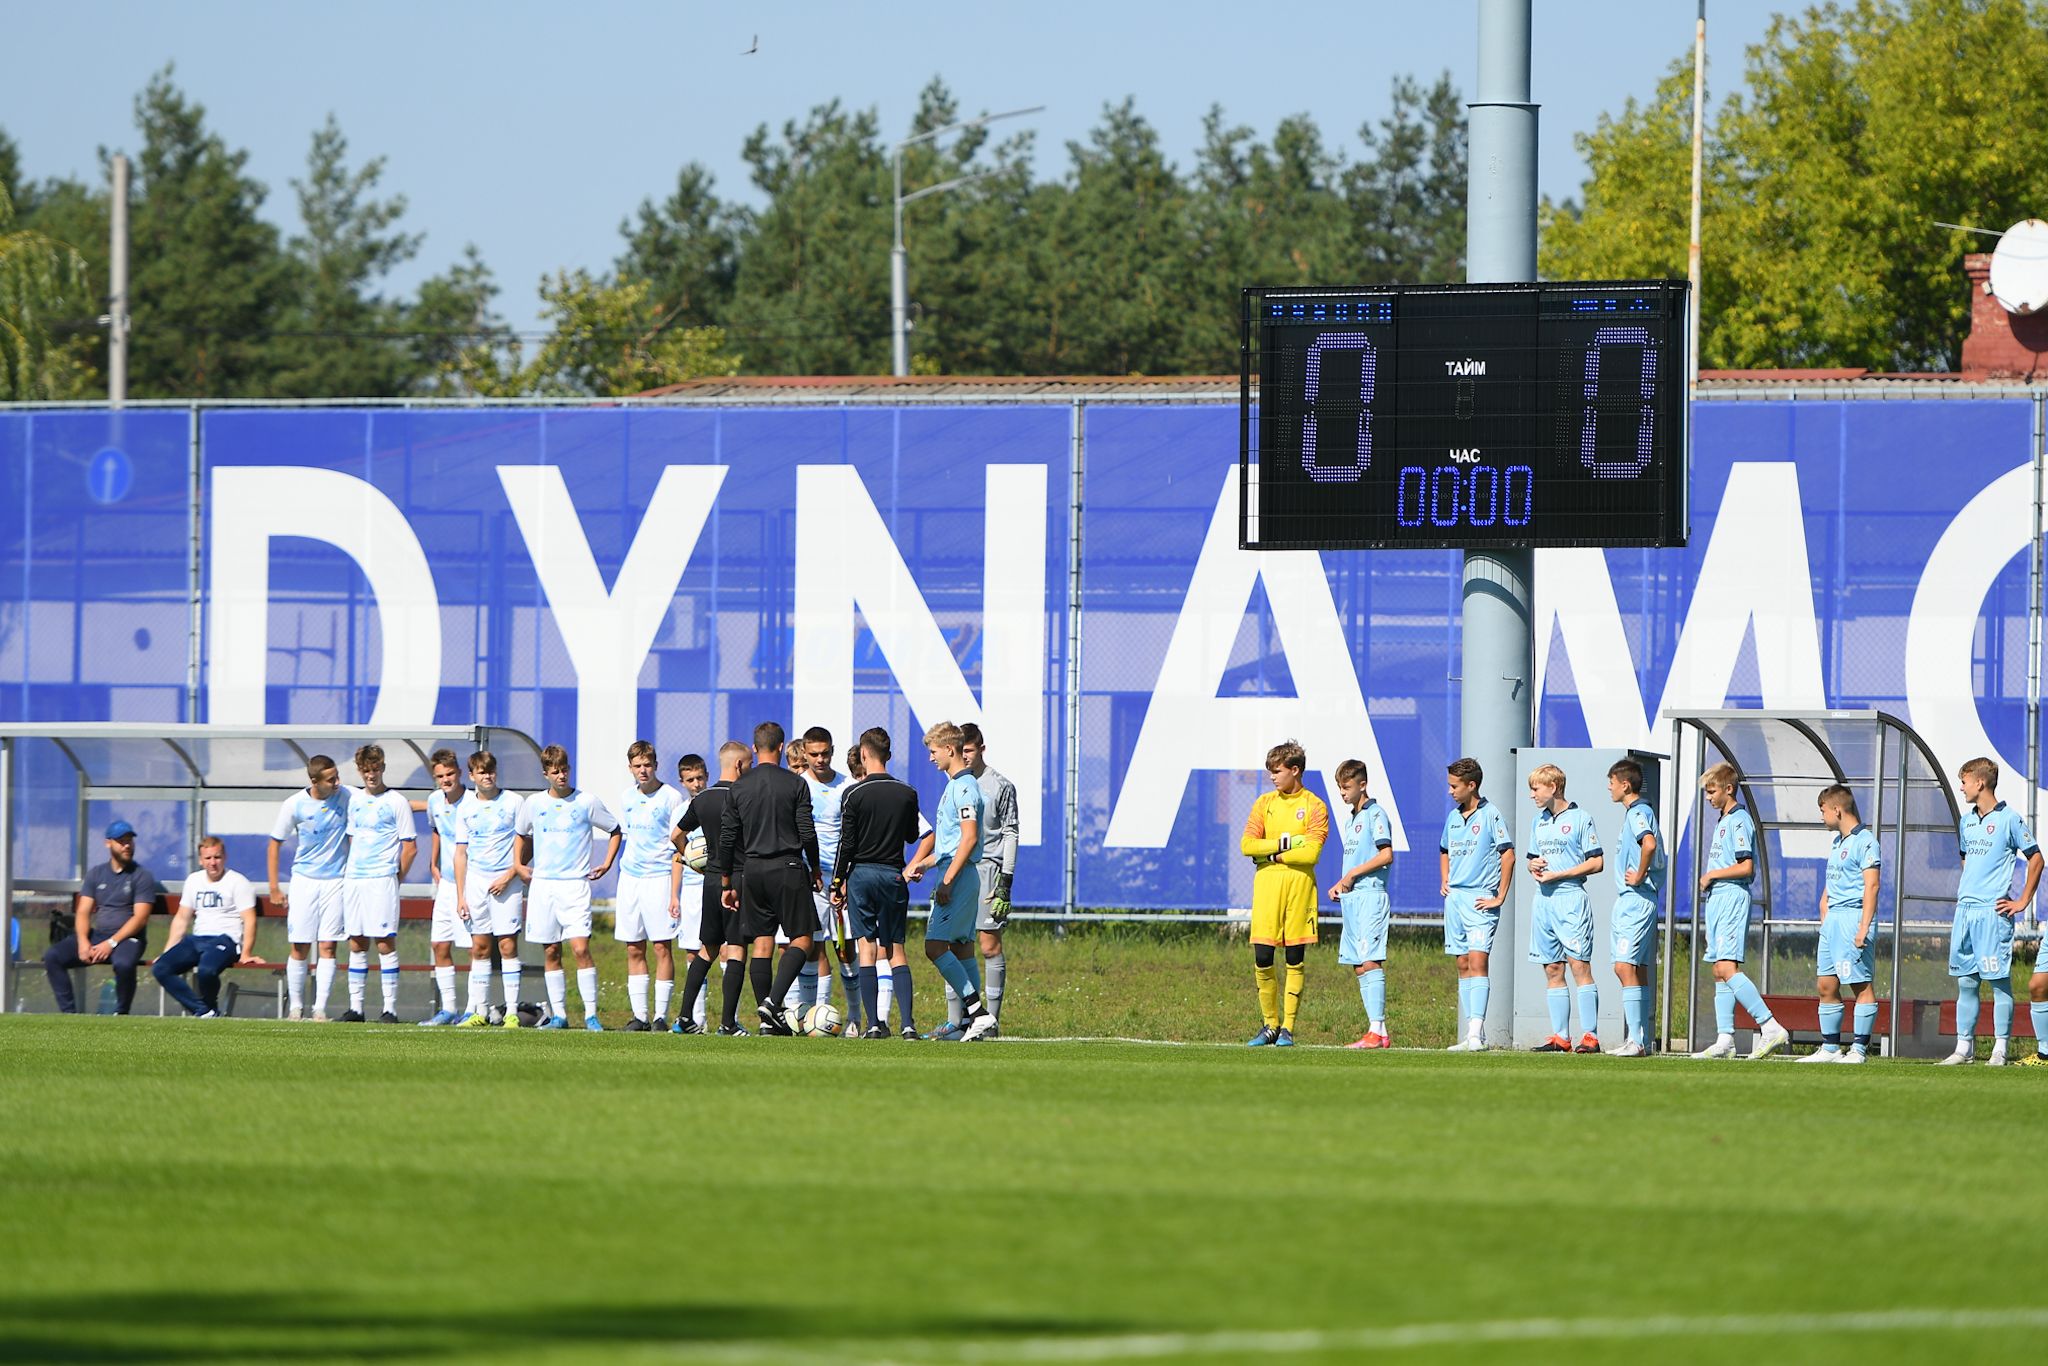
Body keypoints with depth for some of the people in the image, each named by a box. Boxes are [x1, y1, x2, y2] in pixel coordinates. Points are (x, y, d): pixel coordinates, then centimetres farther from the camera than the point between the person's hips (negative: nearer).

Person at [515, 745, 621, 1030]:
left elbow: (615, 830, 12)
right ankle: (558, 1014, 9)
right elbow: (523, 835, 26)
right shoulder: (533, 804, 8)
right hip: (542, 885, 3)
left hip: (575, 885, -3)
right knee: (550, 952, 3)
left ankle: (591, 1014, -11)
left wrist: (606, 864, 5)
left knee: (580, 948, -13)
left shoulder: (587, 802, 0)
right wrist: (520, 865, 16)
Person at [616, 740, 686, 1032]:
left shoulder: (671, 798, -6)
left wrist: (674, 892, -12)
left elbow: (678, 848, -7)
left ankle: (661, 1016, -5)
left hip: (660, 877, -5)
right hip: (630, 877, 5)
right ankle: (639, 1016, 8)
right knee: (634, 950, 5)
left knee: (662, 947, -7)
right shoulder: (626, 798, 10)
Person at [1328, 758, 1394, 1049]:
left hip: (1371, 894, -10)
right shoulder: (1349, 819, 20)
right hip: (1351, 897, 10)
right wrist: (1340, 886, 12)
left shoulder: (1375, 814, -7)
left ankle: (1377, 1032, -18)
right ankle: (1378, 1033, 7)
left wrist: (1352, 875, -12)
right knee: (1359, 967, 6)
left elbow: (1386, 855, -17)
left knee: (1370, 962, -15)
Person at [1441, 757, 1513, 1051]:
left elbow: (1508, 855, -10)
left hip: (1480, 899, -8)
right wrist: (1445, 881, 14)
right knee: (1463, 965, 7)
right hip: (1455, 897, 8)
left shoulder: (1490, 815, -7)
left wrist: (1500, 897, -12)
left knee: (1477, 960, -15)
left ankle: (1476, 1032, -22)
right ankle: (1473, 1034, 9)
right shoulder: (1453, 817, 14)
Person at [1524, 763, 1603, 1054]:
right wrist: (1534, 866, 1)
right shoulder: (1539, 822, 17)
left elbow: (1597, 862, -8)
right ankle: (1560, 1037, 7)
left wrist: (1557, 875, -12)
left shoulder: (1580, 819, -4)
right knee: (1552, 969, 5)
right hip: (1543, 900, 7)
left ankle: (1590, 1036, -13)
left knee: (1579, 964, -12)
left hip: (1571, 897, -7)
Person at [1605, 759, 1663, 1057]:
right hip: (1628, 901, 11)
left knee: (1625, 967, -15)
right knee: (1638, 970, 11)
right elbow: (1656, 850, 30)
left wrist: (1639, 876, -21)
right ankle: (1641, 1041, 13)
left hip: (1636, 900, -11)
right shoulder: (1636, 812, 18)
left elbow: (1649, 844, -34)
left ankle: (1636, 1040, -19)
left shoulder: (1638, 812, -13)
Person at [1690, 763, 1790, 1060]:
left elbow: (1746, 867, -18)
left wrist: (1711, 875, -9)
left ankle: (1770, 1027, -21)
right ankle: (1724, 1040, 7)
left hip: (1733, 898, -10)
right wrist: (1708, 882, 11)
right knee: (1719, 972, 7)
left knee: (1727, 967, -18)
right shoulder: (1722, 822, 19)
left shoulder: (1739, 821, -10)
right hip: (1717, 900, 10)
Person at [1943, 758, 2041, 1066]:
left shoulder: (2008, 819, -5)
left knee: (1999, 981, -6)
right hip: (1965, 909, 7)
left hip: (1993, 911, -7)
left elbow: (2036, 859, -2)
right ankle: (1964, 1047, 12)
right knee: (1965, 981, 7)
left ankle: (2000, 1049, -5)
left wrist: (2023, 901, -4)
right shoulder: (1967, 821, 15)